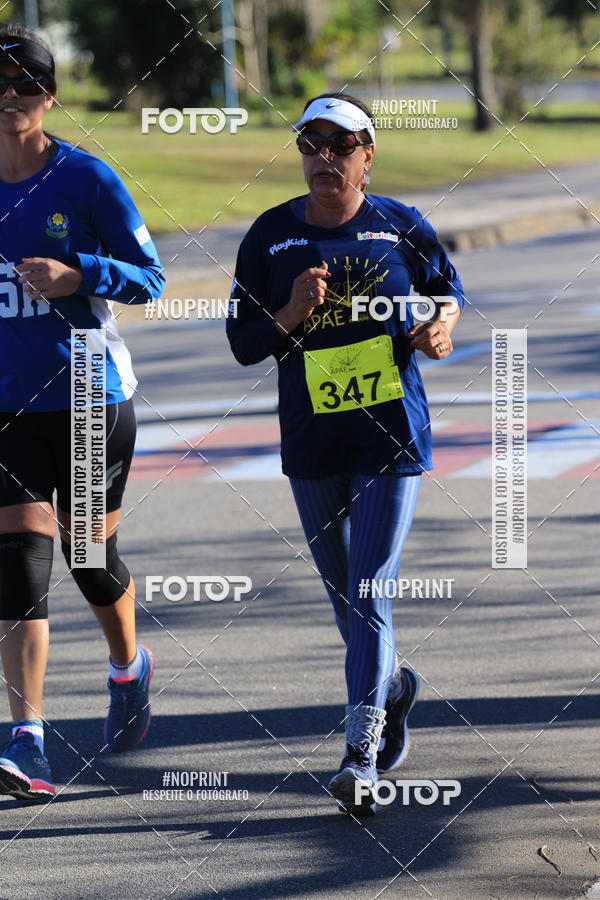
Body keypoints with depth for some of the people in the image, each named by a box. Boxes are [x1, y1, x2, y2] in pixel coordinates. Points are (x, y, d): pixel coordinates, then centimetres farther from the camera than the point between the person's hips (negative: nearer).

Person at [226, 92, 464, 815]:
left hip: (391, 437, -3)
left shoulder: (403, 228, -2)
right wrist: (290, 316, -17)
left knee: (368, 593, -12)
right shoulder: (271, 236, 0)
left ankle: (361, 756, -15)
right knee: (341, 591, 15)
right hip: (311, 443, 3)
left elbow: (447, 288, 15)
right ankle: (391, 686, 44)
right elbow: (242, 342, 2)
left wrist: (442, 324, -7)